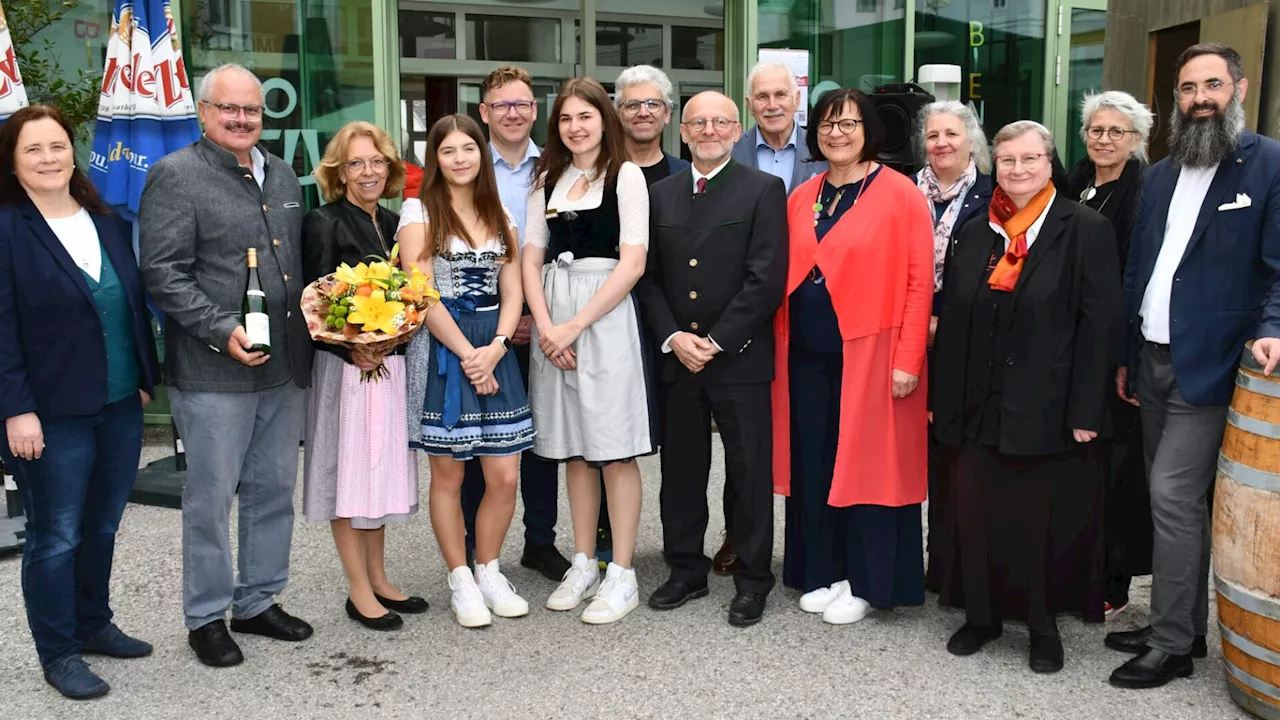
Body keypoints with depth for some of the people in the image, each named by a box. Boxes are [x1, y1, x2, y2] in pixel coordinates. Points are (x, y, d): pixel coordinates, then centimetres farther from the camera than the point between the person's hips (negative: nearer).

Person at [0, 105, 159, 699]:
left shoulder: (108, 223, 9)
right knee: (56, 536, 5)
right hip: (52, 414, -5)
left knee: (101, 526, 16)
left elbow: (135, 305, 14)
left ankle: (94, 625, 33)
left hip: (120, 405, 6)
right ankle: (58, 654, 19)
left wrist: (145, 379, 11)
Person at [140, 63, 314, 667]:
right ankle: (206, 617, 19)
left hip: (286, 368, 7)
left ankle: (258, 601, 30)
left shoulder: (282, 175, 15)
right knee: (211, 497, 3)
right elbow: (163, 274, -13)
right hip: (212, 372, -6)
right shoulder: (176, 175, -7)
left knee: (274, 490, 14)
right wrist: (223, 331, -19)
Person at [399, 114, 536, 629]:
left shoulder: (500, 215, 13)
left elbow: (511, 292, 7)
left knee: (505, 476, 1)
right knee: (448, 474, 5)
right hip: (442, 351, -4)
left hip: (494, 351, 4)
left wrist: (495, 348, -9)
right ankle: (460, 581, 19)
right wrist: (466, 354, -12)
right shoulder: (420, 212, -1)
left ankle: (488, 571, 21)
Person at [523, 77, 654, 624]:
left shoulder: (625, 175, -1)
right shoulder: (549, 179, 14)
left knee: (615, 448, -2)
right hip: (553, 320, 5)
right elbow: (532, 260, 10)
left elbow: (632, 263, -10)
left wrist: (575, 324, -13)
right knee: (573, 447, 10)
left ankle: (621, 576, 6)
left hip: (605, 314, -5)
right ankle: (583, 565, 21)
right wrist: (545, 325, -6)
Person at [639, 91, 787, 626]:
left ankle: (753, 581, 18)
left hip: (740, 357, -4)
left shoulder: (763, 190, -2)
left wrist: (716, 341, -13)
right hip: (676, 356, 4)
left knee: (749, 473, 5)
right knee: (681, 471, 12)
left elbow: (766, 279, -11)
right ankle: (686, 570, 27)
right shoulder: (661, 194, 11)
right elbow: (648, 276, 9)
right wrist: (672, 336, -6)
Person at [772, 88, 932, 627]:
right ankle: (821, 571, 24)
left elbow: (919, 281, -9)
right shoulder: (801, 197, 11)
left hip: (869, 354, -5)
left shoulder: (899, 193, -4)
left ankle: (865, 582, 17)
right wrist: (780, 343, 4)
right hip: (806, 354, 5)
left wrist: (907, 359, -14)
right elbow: (786, 276, 12)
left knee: (866, 461, 3)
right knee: (811, 462, 10)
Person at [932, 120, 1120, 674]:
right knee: (976, 517, 9)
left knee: (1045, 521, 6)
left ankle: (1044, 627, 24)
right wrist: (942, 398, 6)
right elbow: (952, 323, 9)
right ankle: (981, 615, 26)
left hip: (1048, 412, -4)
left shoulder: (1086, 230, -4)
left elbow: (1098, 326, -8)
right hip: (978, 409, 4)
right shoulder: (974, 235, 9)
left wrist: (1085, 411, -12)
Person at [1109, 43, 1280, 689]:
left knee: (1174, 495, -9)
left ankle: (1172, 644, 4)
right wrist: (1125, 357, 15)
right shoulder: (1160, 176, 13)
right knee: (1173, 498, 12)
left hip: (1206, 366, -6)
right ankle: (1182, 624, 24)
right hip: (1152, 361, 6)